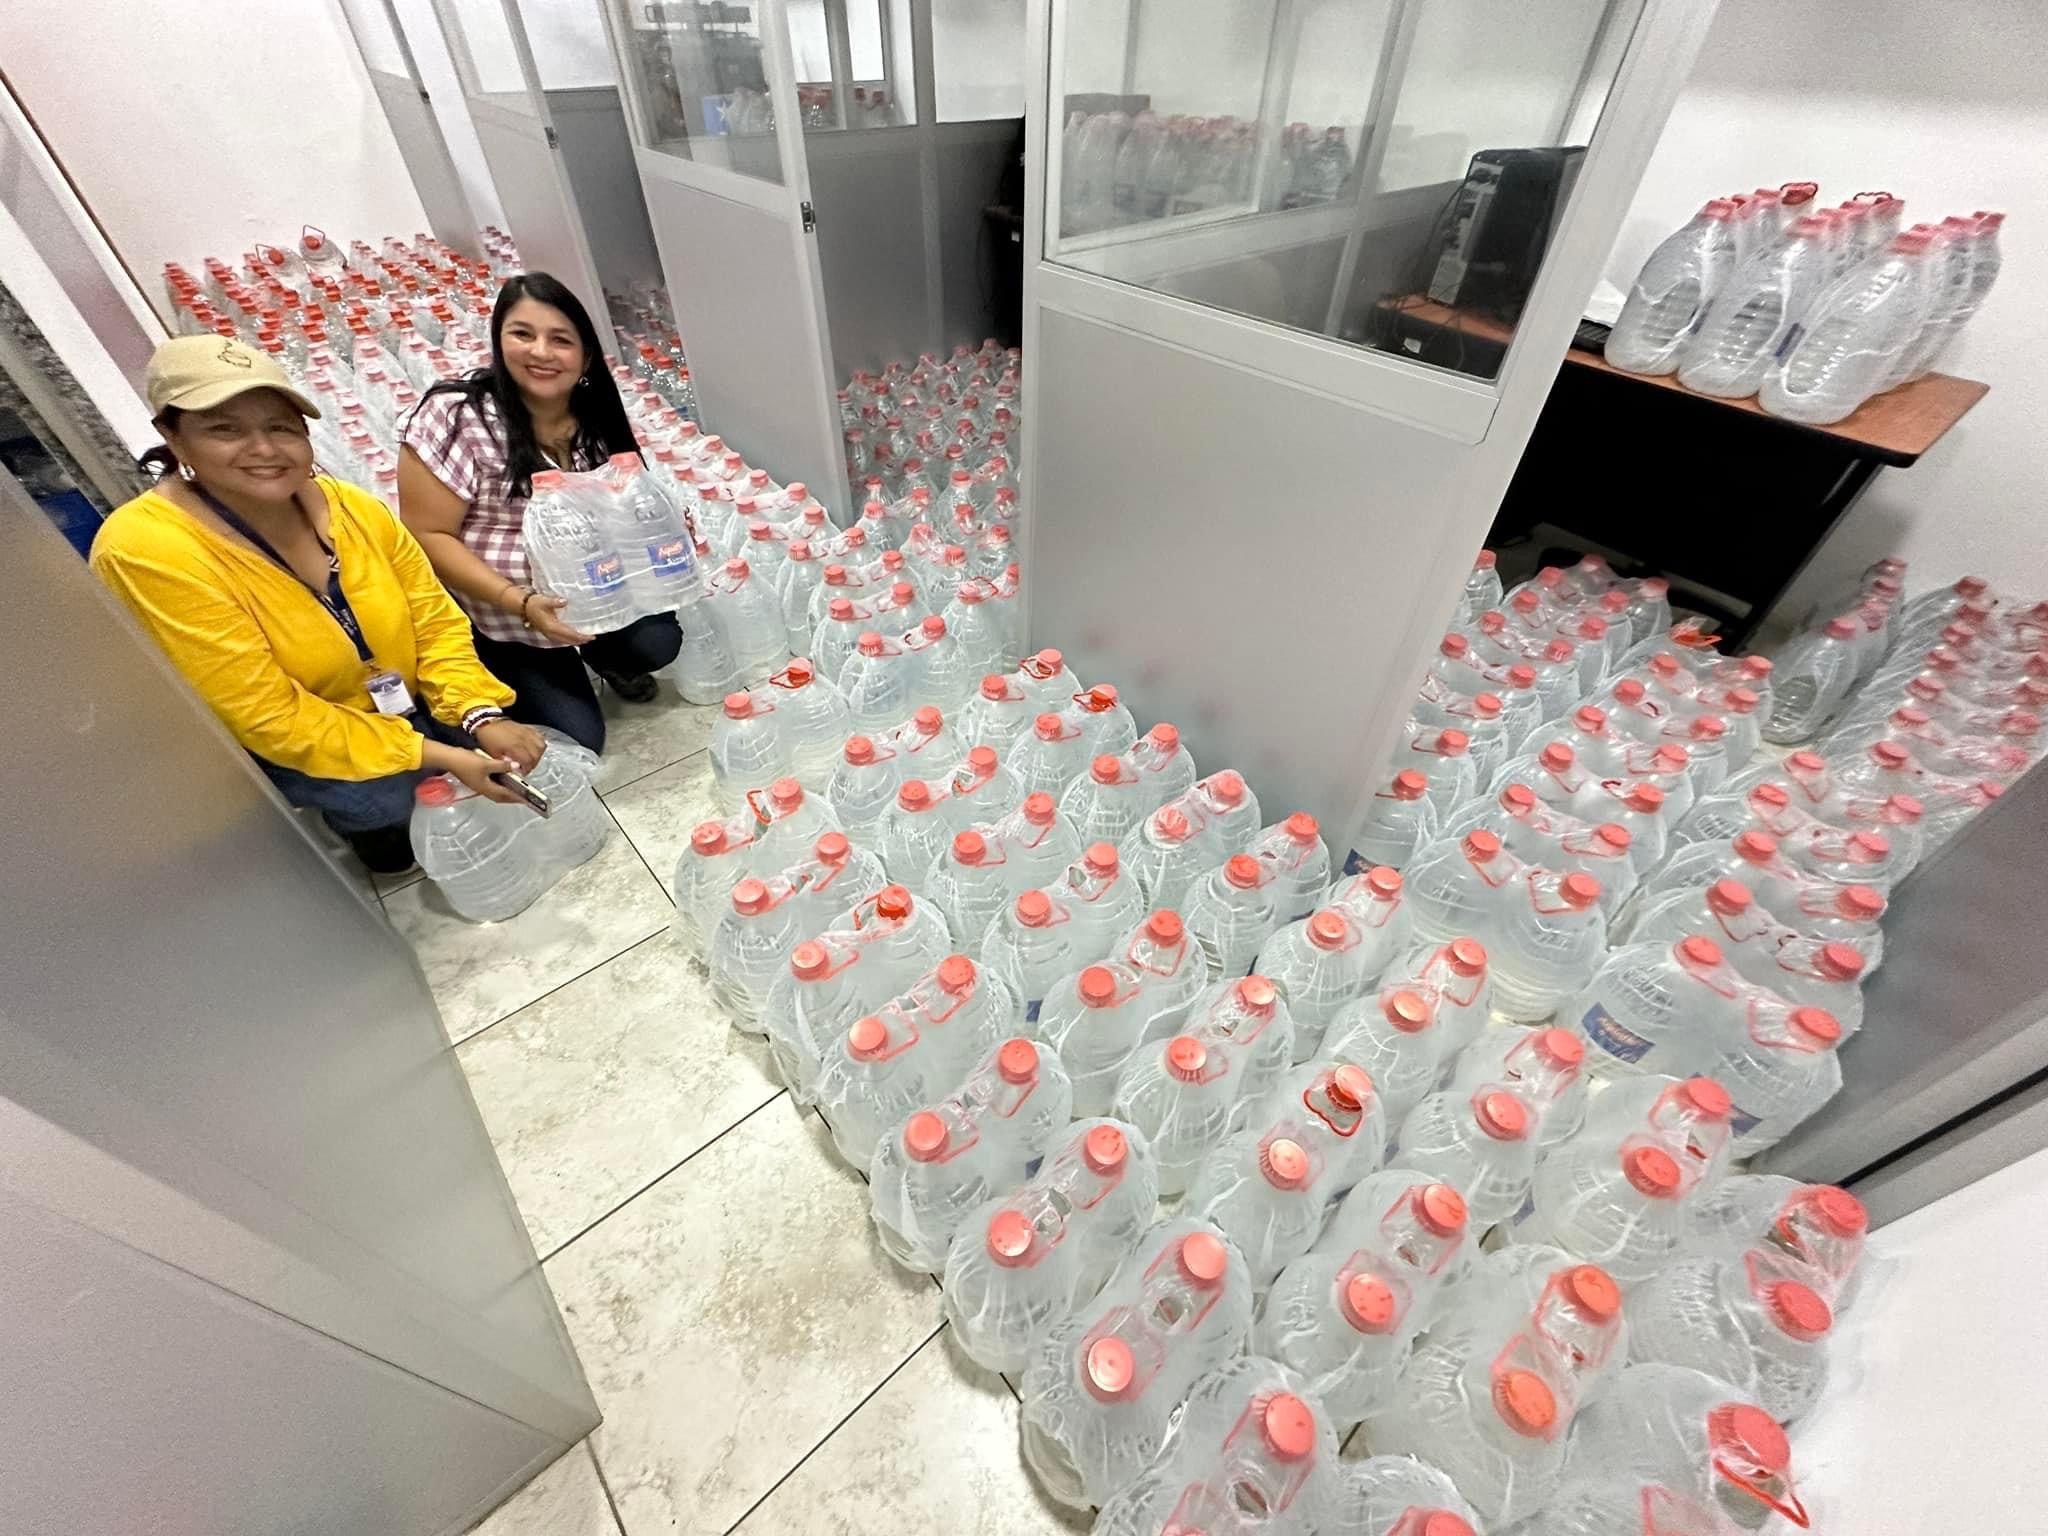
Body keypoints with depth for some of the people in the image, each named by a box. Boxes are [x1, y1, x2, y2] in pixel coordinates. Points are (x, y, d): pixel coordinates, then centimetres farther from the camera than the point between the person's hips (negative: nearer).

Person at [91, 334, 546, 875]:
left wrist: (484, 717, -26)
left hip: (399, 707, 5)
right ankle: (356, 813, 9)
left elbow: (436, 623, -8)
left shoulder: (353, 507, -12)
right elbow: (274, 719, -28)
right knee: (384, 798, -27)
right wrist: (439, 757, -33)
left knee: (504, 747, -10)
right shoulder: (146, 549, -26)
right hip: (269, 744, -4)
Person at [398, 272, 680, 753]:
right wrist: (521, 602, -28)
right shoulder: (456, 416, -18)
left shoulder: (596, 418, -2)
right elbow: (428, 537, -17)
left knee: (658, 642, -20)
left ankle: (601, 657, 15)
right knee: (576, 738, -9)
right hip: (496, 621, -4)